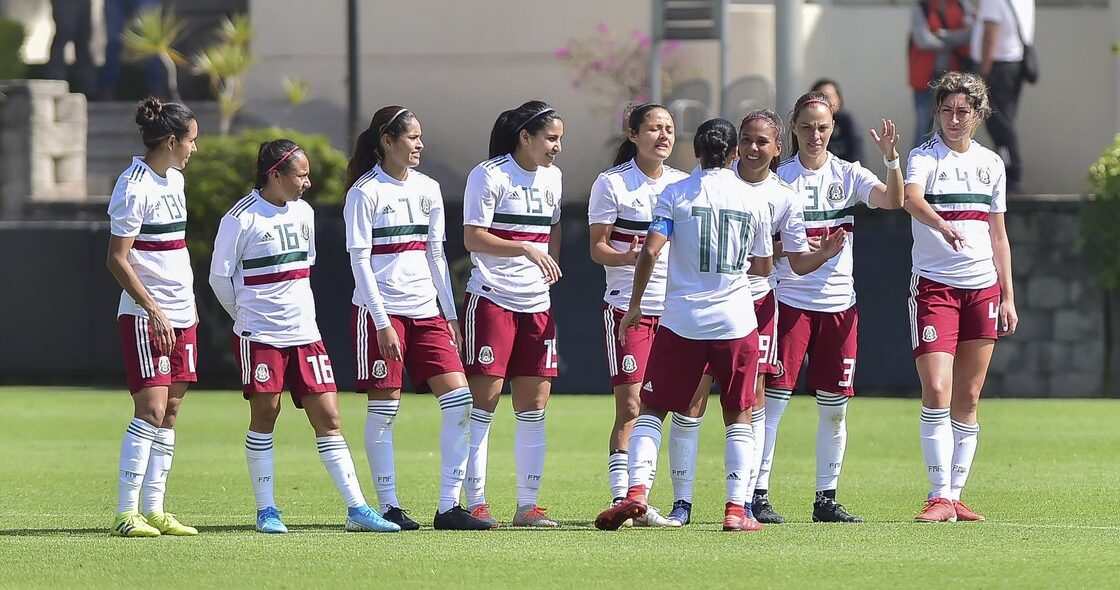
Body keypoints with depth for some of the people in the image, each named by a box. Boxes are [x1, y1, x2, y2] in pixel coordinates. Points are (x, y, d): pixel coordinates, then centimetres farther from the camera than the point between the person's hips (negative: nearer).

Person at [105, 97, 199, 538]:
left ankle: (153, 509, 9)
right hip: (144, 316, -9)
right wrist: (154, 310, -21)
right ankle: (125, 513, -12)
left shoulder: (174, 179, 12)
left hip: (180, 314, 9)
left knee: (170, 411, 7)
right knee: (150, 409, -13)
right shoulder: (134, 187, -15)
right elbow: (117, 260, -17)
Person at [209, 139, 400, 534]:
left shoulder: (303, 213, 10)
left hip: (304, 334, 5)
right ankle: (266, 510, 10)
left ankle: (356, 509, -1)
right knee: (264, 416, -1)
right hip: (259, 337, -5)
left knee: (328, 418, 0)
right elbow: (220, 276, -3)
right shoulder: (242, 219, -10)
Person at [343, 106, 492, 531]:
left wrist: (450, 315, 12)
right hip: (380, 311, -6)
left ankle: (449, 507, -3)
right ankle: (388, 507, 5)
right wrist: (382, 322, -15)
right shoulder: (365, 193, -6)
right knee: (384, 407, -3)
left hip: (426, 310, 6)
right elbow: (360, 261, -9)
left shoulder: (427, 189, 12)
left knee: (459, 399, -5)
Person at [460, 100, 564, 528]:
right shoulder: (489, 176, -8)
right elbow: (473, 238, -13)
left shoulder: (551, 178, 12)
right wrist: (526, 249, -23)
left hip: (536, 303, 6)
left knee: (534, 403, 4)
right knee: (483, 399, -6)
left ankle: (528, 505, 8)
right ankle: (475, 502, -2)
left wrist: (550, 263, 13)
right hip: (491, 299, -6)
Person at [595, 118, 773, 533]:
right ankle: (736, 507, 1)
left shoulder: (675, 195, -1)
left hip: (682, 323, -1)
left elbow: (650, 250, -10)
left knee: (651, 409, 8)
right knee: (738, 418, 11)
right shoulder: (753, 199, 4)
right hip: (736, 324, 1)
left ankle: (637, 490, -9)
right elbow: (764, 266, 13)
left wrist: (635, 305, 0)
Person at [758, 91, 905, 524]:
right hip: (790, 301, -3)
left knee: (834, 406, 5)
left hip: (839, 304, 3)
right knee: (773, 398, -9)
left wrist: (891, 160, -24)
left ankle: (826, 498, 13)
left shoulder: (848, 175, 6)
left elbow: (893, 201, -8)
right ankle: (758, 495, -6)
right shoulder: (779, 179, -1)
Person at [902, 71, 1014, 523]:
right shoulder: (924, 158, -3)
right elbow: (911, 198, -25)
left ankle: (955, 495, 10)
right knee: (936, 393, -14)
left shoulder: (991, 164, 13)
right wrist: (941, 225, -46)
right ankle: (939, 497, -14)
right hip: (934, 284, -5)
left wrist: (1008, 296, 13)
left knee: (968, 400, 5)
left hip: (983, 288, 5)